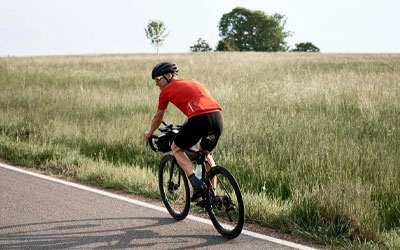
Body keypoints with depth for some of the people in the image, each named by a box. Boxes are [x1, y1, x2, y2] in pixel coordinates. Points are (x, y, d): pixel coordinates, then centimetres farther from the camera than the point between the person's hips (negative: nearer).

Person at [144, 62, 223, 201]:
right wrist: (184, 126, 63)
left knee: (176, 149, 18)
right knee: (206, 153, 29)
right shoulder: (192, 82, 32)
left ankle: (197, 184, -1)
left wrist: (149, 133, 49)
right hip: (218, 117, 6)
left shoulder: (166, 91, 16)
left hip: (199, 120, -6)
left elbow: (158, 118, 30)